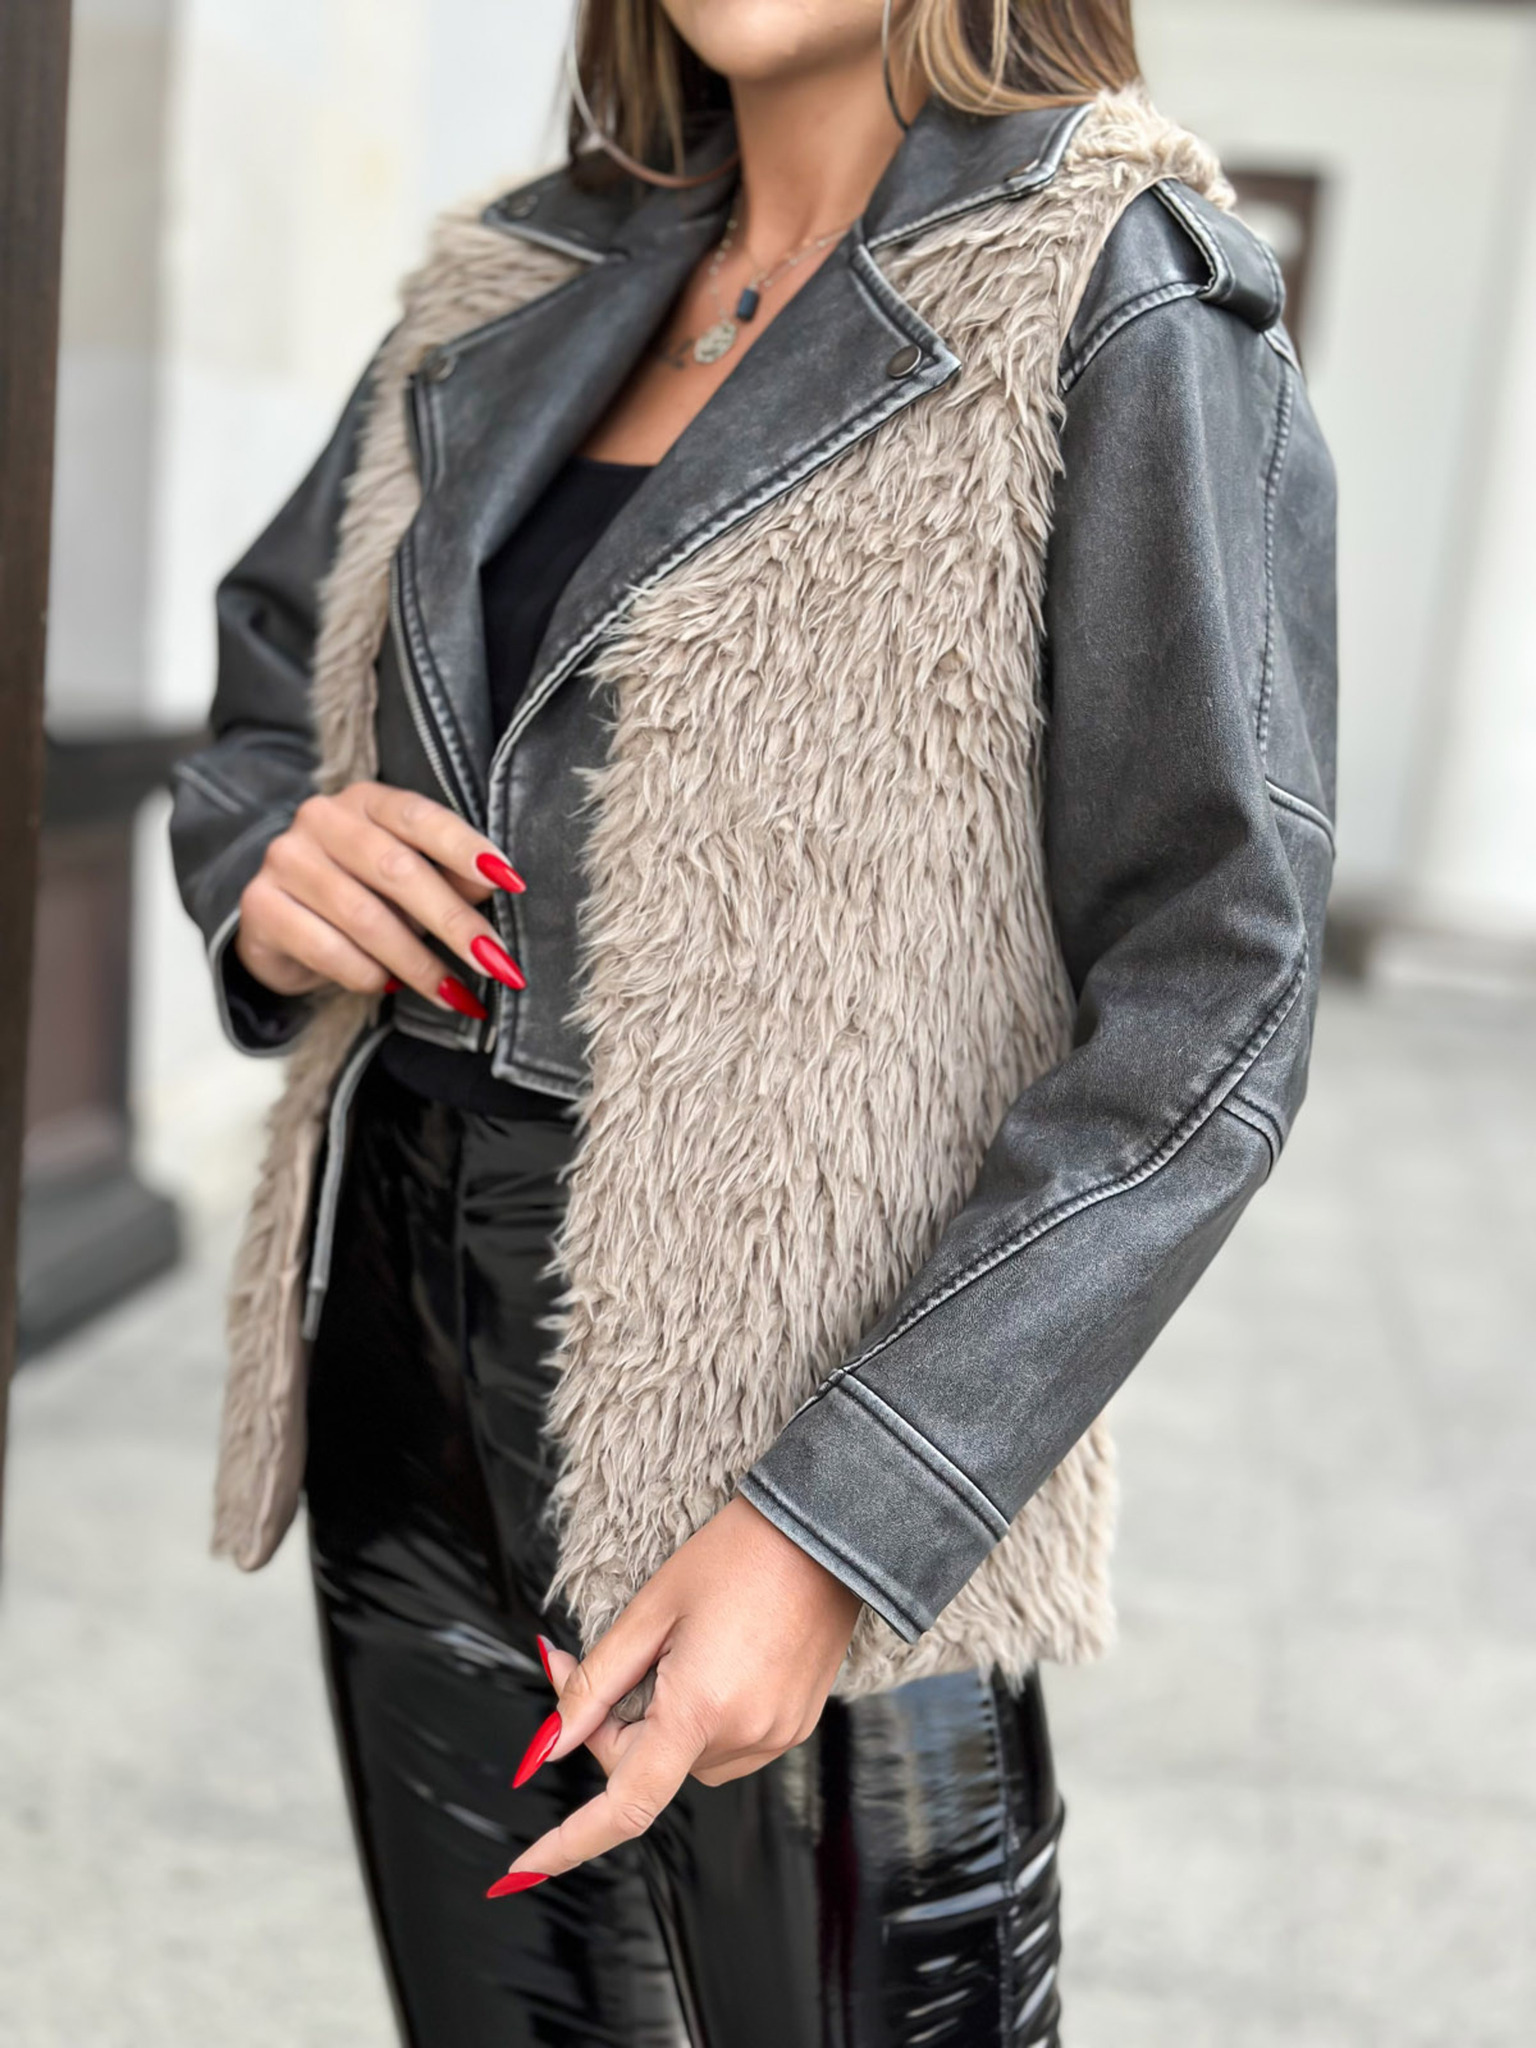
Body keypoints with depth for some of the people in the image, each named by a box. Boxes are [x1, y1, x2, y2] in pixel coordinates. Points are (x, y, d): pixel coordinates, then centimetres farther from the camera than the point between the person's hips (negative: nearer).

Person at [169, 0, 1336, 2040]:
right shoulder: (522, 290, 9)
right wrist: (265, 871, -5)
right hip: (407, 1400, 6)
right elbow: (261, 697, 19)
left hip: (783, 1437, -5)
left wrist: (833, 1529, -21)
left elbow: (1209, 1003, -14)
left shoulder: (1121, 305, -9)